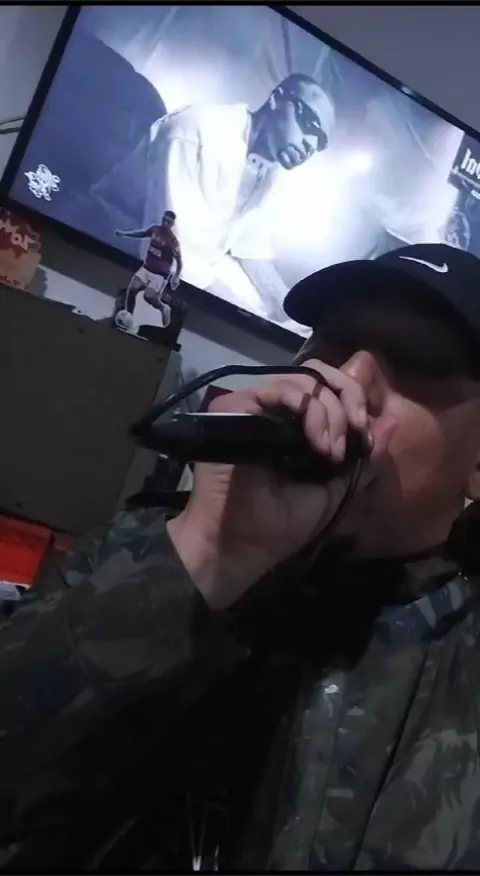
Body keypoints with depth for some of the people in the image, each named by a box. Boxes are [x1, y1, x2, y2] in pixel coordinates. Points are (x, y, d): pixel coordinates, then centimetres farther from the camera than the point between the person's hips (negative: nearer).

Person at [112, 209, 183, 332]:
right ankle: (127, 319, 1)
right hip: (146, 268, 5)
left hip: (160, 274, -5)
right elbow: (142, 233, 18)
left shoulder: (173, 241, -18)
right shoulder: (154, 229, -2)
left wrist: (176, 277, -25)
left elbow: (179, 261, -13)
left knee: (149, 296, -20)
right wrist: (124, 233, 12)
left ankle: (164, 309, 14)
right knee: (132, 288, -10)